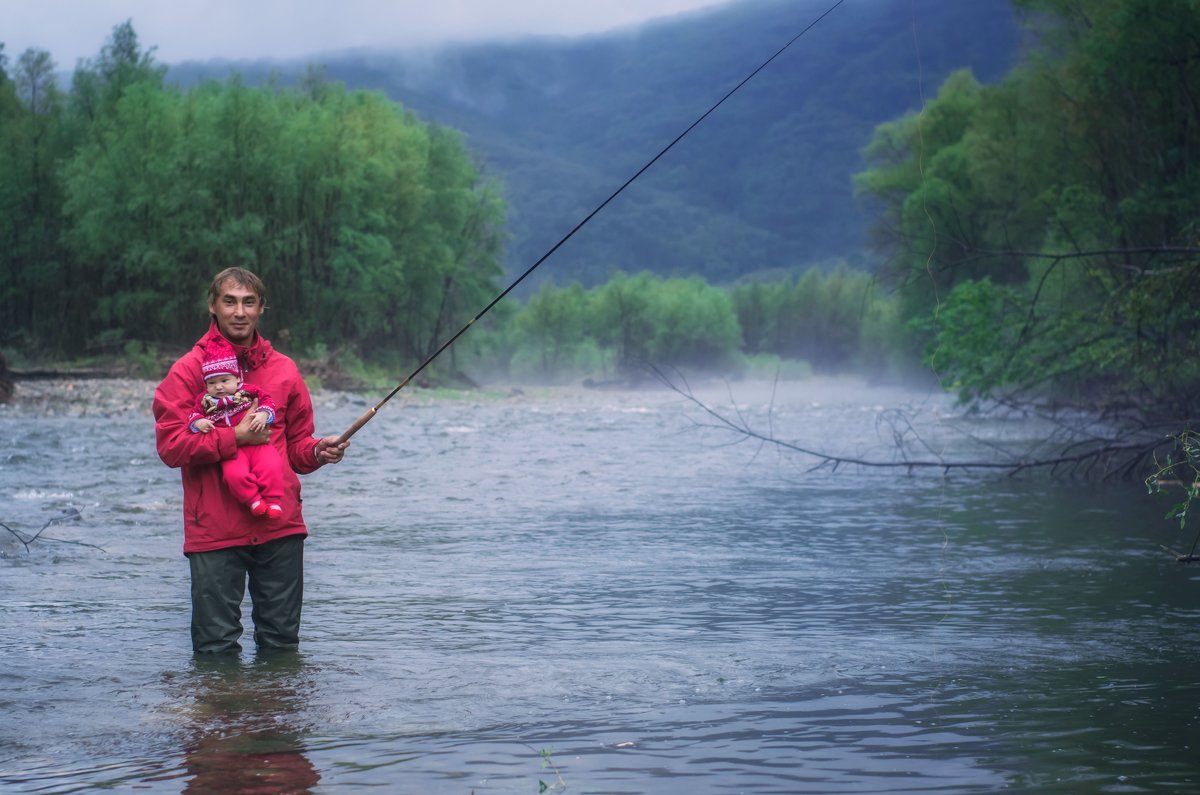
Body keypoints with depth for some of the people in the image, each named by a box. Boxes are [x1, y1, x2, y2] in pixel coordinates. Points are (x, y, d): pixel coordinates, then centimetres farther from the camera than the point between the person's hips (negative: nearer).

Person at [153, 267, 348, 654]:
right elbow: (170, 445, -8)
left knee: (282, 642, 9)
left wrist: (318, 451, -4)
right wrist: (236, 437, -14)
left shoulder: (284, 370, 12)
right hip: (215, 531, -3)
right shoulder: (189, 370, 1)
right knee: (217, 647, -1)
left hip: (280, 527, 3)